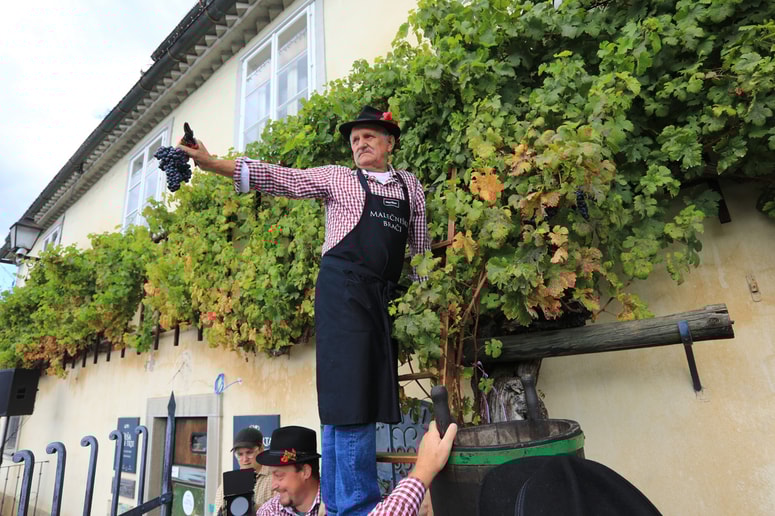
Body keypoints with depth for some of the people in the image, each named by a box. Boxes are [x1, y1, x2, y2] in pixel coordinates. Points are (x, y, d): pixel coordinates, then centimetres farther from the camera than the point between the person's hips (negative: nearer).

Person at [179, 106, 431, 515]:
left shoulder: (410, 186, 19)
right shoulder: (336, 178, 9)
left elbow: (420, 246, 20)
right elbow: (280, 178, 2)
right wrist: (213, 163, -7)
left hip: (384, 295, 5)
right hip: (343, 288, -4)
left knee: (369, 392, 4)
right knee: (349, 390, -11)